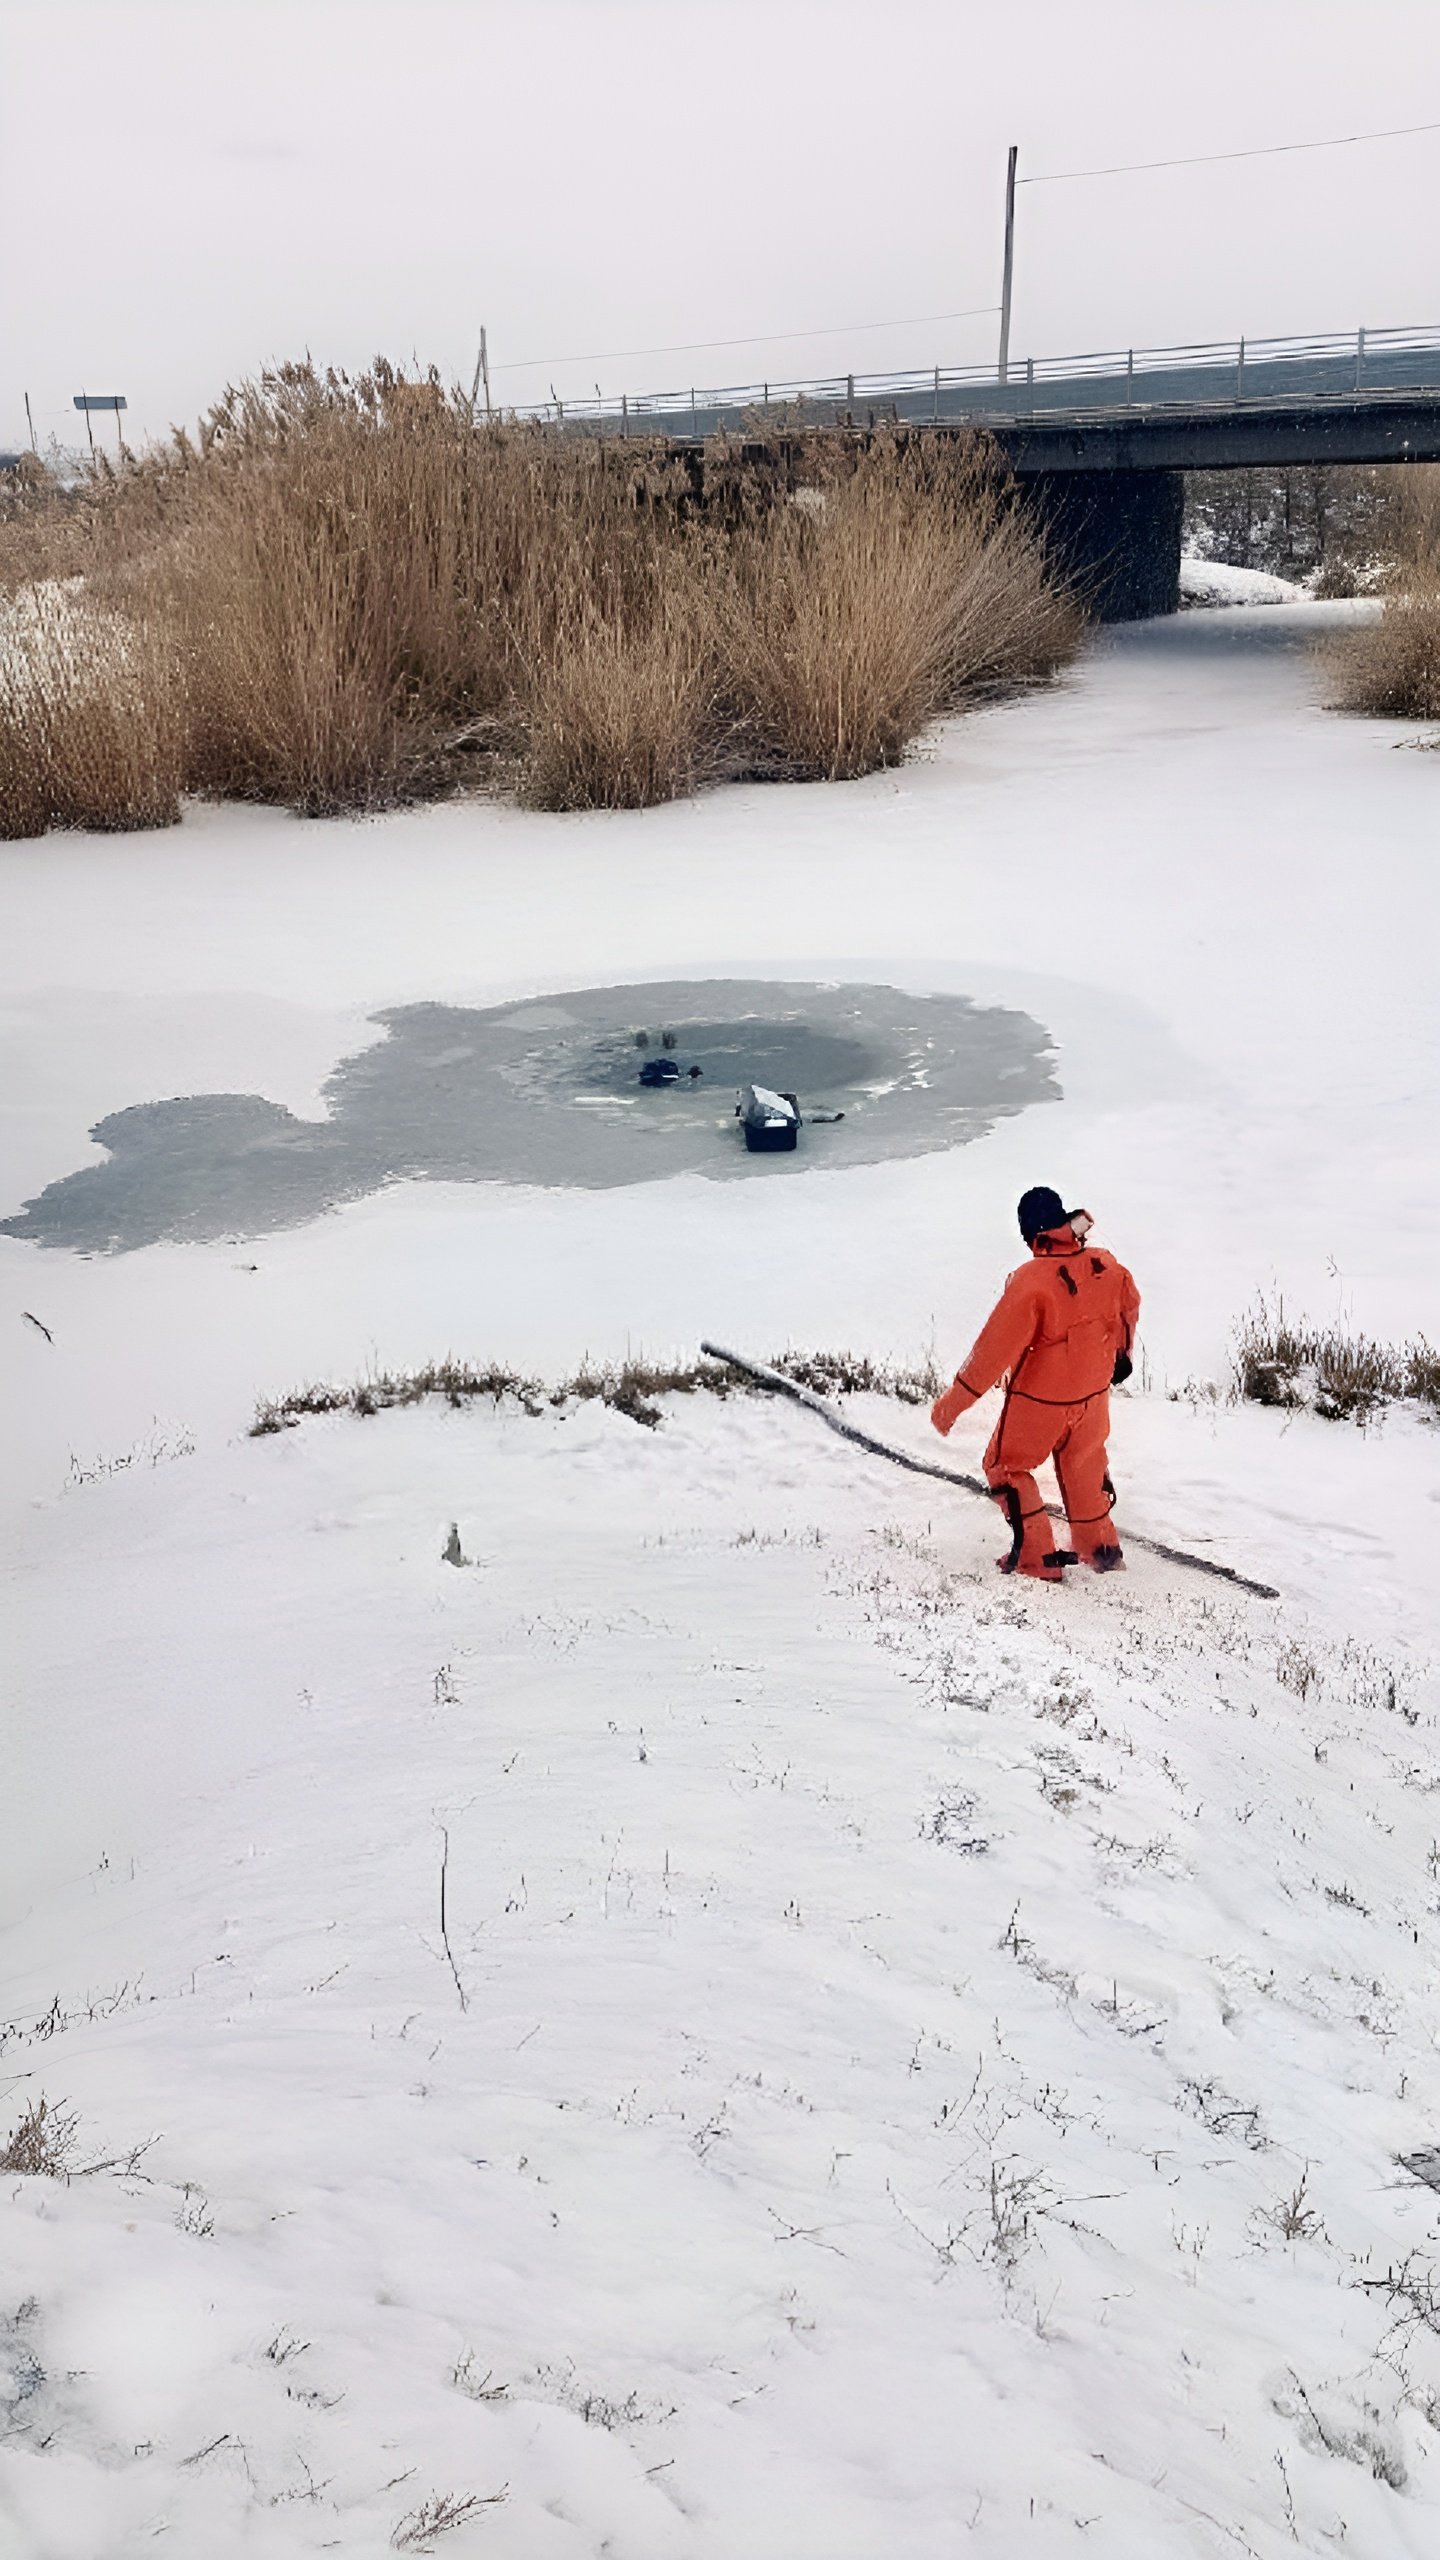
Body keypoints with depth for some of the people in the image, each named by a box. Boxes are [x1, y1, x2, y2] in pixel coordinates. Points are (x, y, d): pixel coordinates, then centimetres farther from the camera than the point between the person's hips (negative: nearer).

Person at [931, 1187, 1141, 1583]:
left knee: (1006, 1467, 16)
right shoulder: (1106, 1267, -9)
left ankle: (1037, 1557, 14)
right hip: (1093, 1393, 6)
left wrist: (952, 1403, -18)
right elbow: (1130, 1306, 12)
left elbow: (994, 1349, -26)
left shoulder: (1030, 1281, -28)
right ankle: (1101, 1548, 38)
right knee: (1084, 1464, 28)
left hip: (1038, 1402, -6)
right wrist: (1122, 1354, 34)